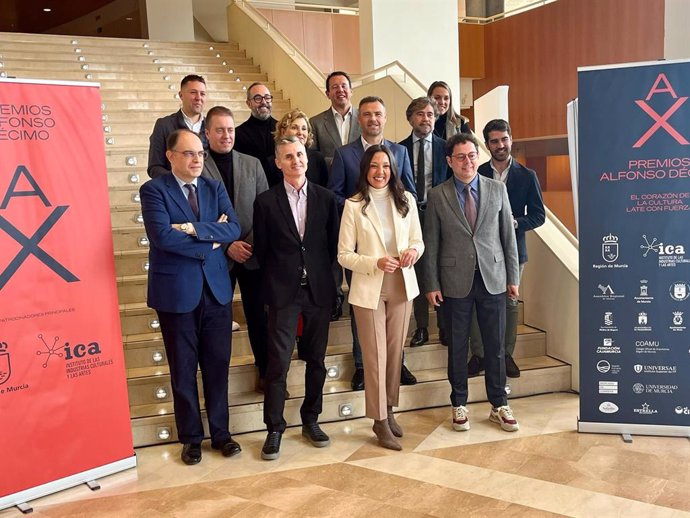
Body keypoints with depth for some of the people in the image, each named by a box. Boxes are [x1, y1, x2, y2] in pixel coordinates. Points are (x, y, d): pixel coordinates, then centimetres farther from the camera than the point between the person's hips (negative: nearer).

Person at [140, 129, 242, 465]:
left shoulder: (215, 188, 8)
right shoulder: (154, 190, -6)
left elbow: (234, 229, -6)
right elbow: (162, 236, -22)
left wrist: (195, 228, -20)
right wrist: (211, 240, -13)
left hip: (216, 289, 4)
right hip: (177, 292, -3)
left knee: (217, 365, 11)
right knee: (183, 369, 9)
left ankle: (220, 433, 26)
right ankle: (191, 437, 25)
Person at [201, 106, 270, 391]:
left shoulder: (252, 164, 7)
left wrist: (253, 241, -8)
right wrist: (227, 245, -13)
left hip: (253, 254, 2)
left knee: (258, 315, 8)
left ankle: (266, 371, 21)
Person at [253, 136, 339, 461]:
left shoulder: (325, 198, 4)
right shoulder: (266, 202, -1)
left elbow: (333, 244, 8)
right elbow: (261, 250, 4)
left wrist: (322, 275, 3)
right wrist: (276, 278, 5)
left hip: (319, 289, 3)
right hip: (283, 292, -2)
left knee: (316, 359, 11)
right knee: (278, 362, -3)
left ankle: (310, 421, 27)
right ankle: (275, 429, 10)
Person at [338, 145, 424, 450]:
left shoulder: (405, 200, 2)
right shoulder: (354, 205, -7)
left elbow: (418, 240, 10)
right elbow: (344, 255, -7)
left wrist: (413, 251, -14)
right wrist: (375, 263, -22)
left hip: (402, 286, 4)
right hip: (369, 289, -3)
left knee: (395, 353, 14)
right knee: (375, 356, 4)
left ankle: (388, 412, 32)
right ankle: (380, 422, 17)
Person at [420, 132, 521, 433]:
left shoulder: (497, 189, 5)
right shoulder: (437, 196, 0)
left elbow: (508, 236, 6)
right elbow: (431, 243, 0)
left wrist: (513, 277, 5)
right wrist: (431, 284, -3)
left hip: (493, 279, 1)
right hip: (455, 281, -1)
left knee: (495, 346, 9)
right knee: (457, 347, 9)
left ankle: (499, 406, 24)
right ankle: (459, 405, 25)